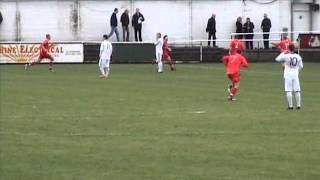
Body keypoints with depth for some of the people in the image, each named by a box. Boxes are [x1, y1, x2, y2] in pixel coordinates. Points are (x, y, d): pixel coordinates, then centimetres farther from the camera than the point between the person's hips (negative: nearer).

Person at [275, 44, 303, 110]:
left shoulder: (286, 56, -11)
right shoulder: (298, 57, 0)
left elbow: (277, 59, 2)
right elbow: (301, 66, 10)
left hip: (288, 75, -3)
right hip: (295, 75, 3)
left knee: (288, 91, -1)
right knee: (297, 90, 8)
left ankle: (290, 105, -4)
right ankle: (298, 105, 8)